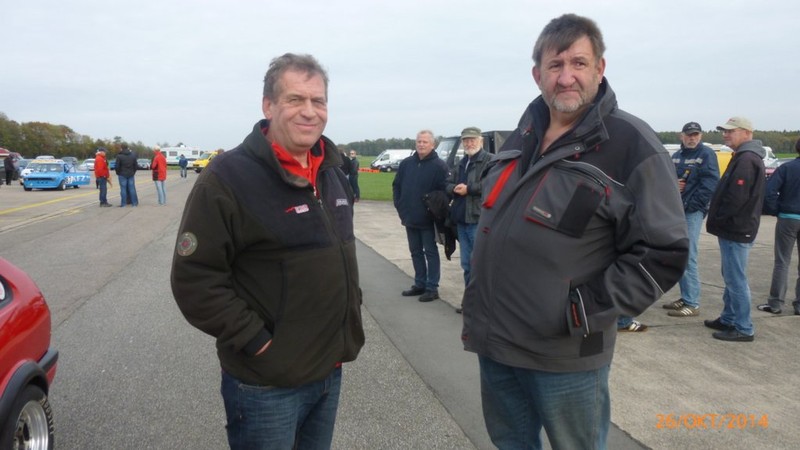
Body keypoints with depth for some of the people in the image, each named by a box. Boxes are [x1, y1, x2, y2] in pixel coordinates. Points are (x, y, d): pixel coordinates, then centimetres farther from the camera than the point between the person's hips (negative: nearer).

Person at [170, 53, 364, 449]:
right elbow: (194, 280, -19)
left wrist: (350, 308, 11)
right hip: (266, 383, -7)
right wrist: (256, 341, -19)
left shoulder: (332, 173, 7)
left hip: (329, 370, 7)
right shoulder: (228, 178, -17)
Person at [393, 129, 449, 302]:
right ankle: (420, 284, 26)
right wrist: (400, 207, 5)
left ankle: (432, 288, 8)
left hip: (428, 220, -6)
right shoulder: (406, 163, 6)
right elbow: (396, 186, 12)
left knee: (430, 253, 2)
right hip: (410, 218, 6)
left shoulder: (439, 166, -10)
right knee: (415, 252, 14)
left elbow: (444, 191, -13)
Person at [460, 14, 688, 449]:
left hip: (565, 355, -6)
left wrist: (588, 309, -18)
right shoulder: (522, 138, 8)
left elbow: (662, 253, -13)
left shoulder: (632, 145, -12)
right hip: (494, 342, 6)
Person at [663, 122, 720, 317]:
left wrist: (690, 205, -15)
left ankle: (692, 304, -4)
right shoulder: (677, 156, 16)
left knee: (688, 258, -9)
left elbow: (710, 184, -13)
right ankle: (685, 297, 23)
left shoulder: (706, 154, -4)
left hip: (692, 212, -7)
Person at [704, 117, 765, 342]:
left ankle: (743, 329, 3)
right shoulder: (743, 157, 16)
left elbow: (736, 198, -24)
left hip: (736, 231, -11)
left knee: (736, 280, -5)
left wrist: (716, 220, -11)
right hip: (734, 229, 11)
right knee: (731, 278, 18)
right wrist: (717, 221, 13)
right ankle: (728, 319, 29)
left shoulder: (747, 160, -18)